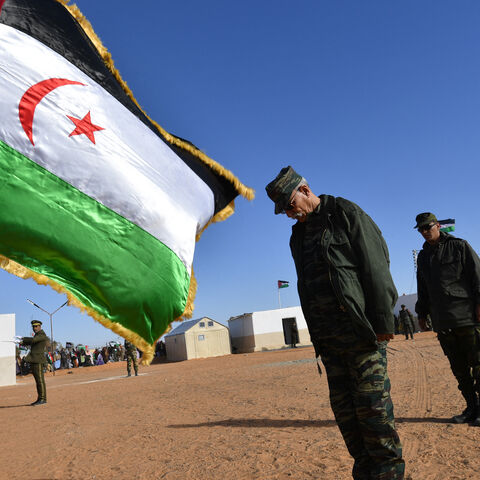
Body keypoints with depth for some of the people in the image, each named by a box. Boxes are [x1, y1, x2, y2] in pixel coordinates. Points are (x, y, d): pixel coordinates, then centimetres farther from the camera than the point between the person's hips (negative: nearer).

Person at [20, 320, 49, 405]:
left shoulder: (42, 335, -11)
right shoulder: (36, 335, 21)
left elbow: (32, 340, -24)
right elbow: (29, 342, 19)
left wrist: (23, 338, -11)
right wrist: (23, 342, 0)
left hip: (38, 360, -10)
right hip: (33, 360, 10)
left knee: (40, 379, -8)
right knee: (37, 380, 10)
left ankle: (43, 399, -5)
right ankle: (39, 398, 15)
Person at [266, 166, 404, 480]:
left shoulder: (346, 213, -2)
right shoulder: (299, 235, 18)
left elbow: (376, 266, -9)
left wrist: (383, 321, -14)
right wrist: (316, 335, 15)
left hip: (360, 328, -7)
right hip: (328, 335, 7)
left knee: (372, 400, -5)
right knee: (343, 405, 8)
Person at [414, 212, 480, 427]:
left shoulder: (459, 246, 4)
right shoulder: (423, 256, 19)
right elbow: (422, 290, 23)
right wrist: (422, 313, 19)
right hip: (442, 321, 5)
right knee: (459, 368, 7)